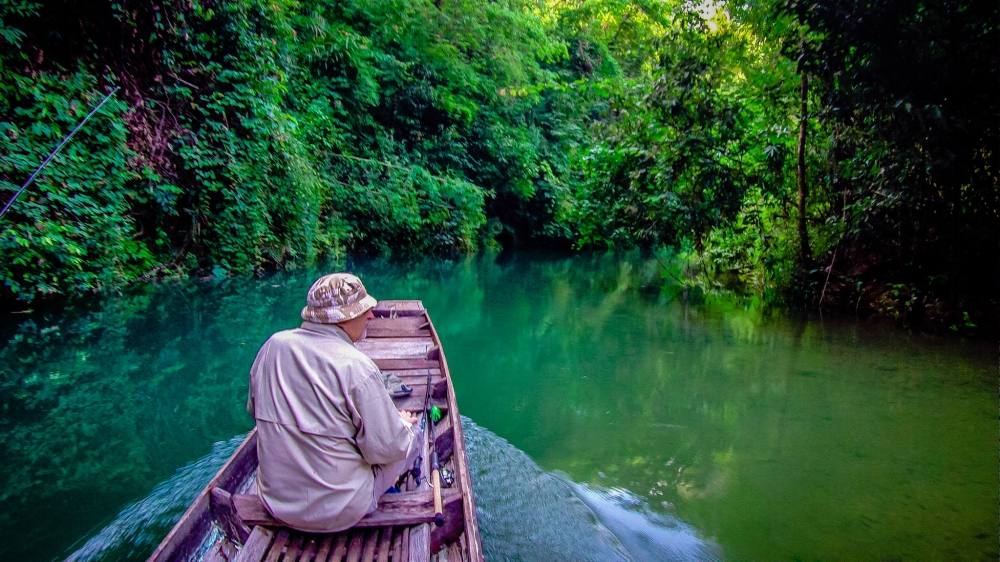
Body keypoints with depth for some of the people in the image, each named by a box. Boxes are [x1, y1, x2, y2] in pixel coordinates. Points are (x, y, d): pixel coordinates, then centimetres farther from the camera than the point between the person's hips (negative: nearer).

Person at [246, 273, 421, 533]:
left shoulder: (273, 346, -8)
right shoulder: (357, 367, -24)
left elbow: (254, 409, 8)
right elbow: (385, 449, -18)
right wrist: (402, 423, 2)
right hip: (340, 513, -6)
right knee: (412, 436, 11)